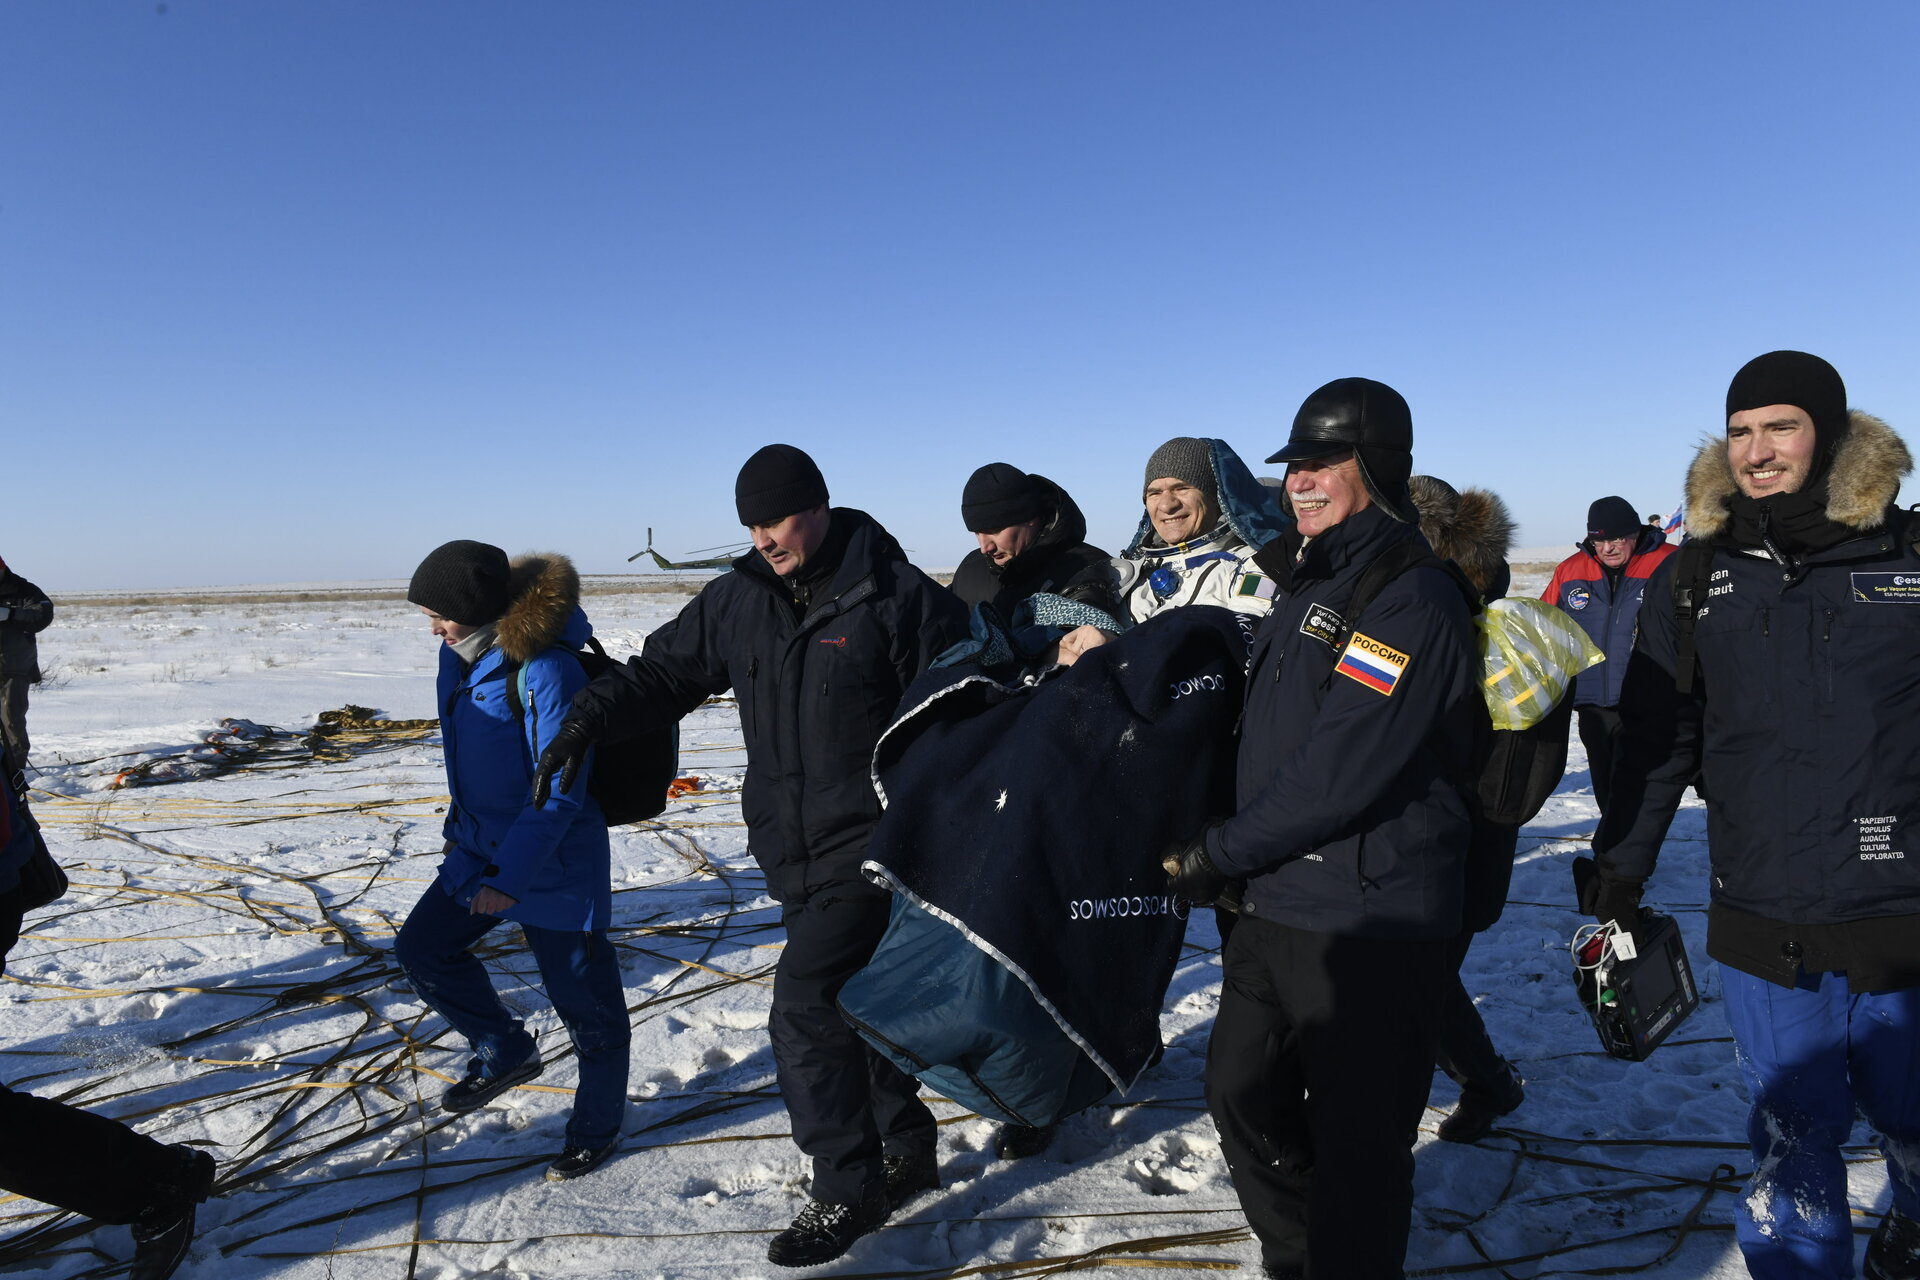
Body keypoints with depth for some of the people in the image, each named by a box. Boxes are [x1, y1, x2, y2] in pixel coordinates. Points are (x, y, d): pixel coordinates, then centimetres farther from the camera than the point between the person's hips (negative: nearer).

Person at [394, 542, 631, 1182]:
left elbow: (560, 792, -24)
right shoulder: (463, 656, 2)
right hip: (483, 845, 9)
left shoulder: (546, 670, -26)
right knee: (422, 945, 13)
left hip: (553, 864, -9)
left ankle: (597, 1127, 25)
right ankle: (505, 1051, 32)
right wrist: (460, 827, 23)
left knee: (582, 997, 4)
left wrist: (510, 877, -23)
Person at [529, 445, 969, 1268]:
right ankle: (906, 1153, 37)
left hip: (868, 850, -7)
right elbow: (666, 670, 12)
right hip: (792, 853, 7)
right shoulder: (739, 599, 6)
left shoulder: (899, 597, -12)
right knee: (850, 1002, 17)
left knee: (804, 1009, -10)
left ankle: (846, 1190, 9)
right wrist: (590, 719, -4)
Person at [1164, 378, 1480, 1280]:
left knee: (1355, 1139, 6)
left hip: (1367, 921, -9)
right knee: (1242, 1092, 19)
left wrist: (1220, 852, -15)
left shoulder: (1413, 601, -17)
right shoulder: (1307, 580, 12)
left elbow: (1340, 773, -24)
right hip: (1274, 902, 9)